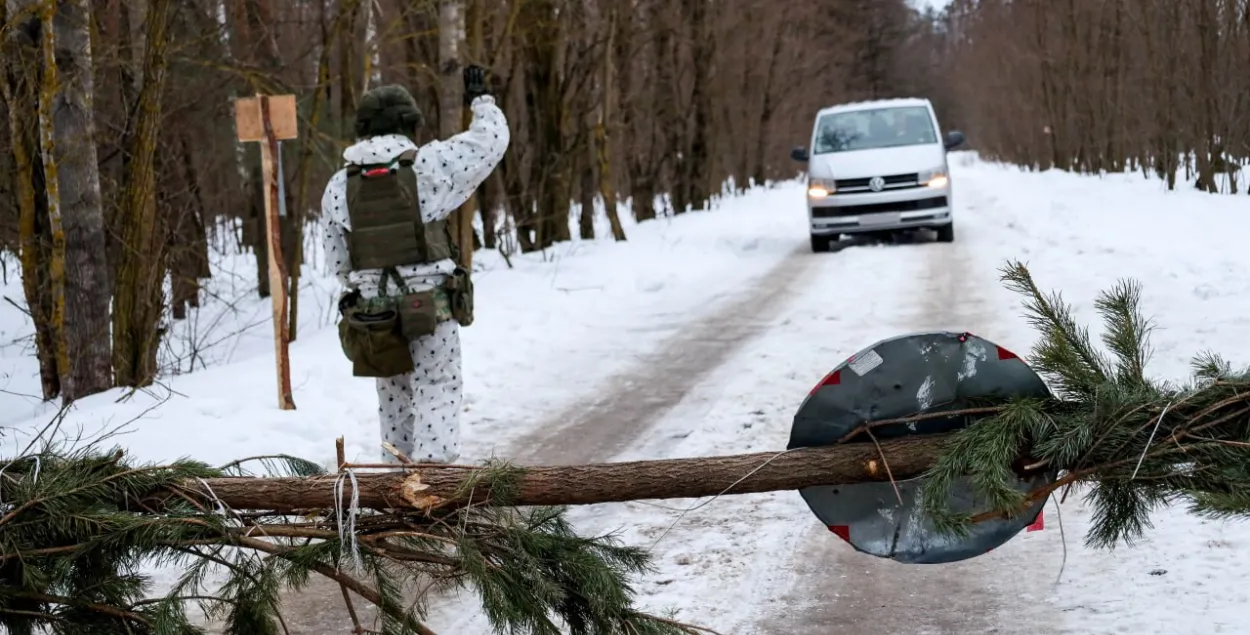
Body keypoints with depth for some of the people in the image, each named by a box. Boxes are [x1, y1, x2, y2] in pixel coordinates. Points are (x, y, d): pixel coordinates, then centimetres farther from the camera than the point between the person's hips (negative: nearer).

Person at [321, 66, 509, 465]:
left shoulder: (338, 187, 3)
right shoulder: (428, 165, -7)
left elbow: (337, 261, 9)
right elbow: (492, 139, 1)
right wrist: (480, 99, 19)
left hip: (372, 313, 4)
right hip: (432, 308, -4)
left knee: (394, 401, 15)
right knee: (437, 395, -2)